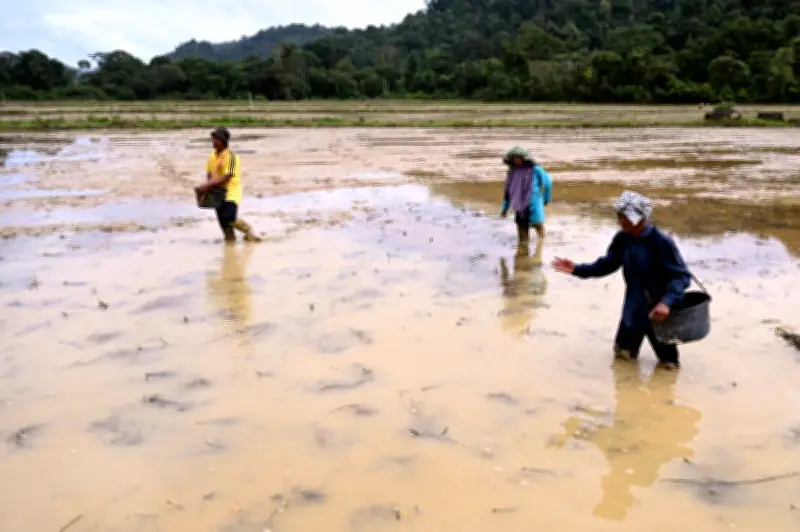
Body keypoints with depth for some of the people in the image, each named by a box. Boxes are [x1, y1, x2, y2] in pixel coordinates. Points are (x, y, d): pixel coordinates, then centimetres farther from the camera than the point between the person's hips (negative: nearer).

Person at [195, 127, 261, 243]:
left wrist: (209, 185, -23)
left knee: (229, 218, -21)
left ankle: (248, 230, 5)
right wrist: (207, 186, -4)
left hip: (231, 192, -7)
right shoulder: (212, 155, 9)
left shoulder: (230, 155, -14)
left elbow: (227, 177, -20)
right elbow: (209, 173, 16)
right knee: (223, 221, 6)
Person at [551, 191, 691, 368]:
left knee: (668, 361, 13)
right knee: (623, 351, 23)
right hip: (633, 308, 5)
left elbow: (682, 276, -23)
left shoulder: (661, 242, -25)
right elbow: (608, 264, 4)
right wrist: (577, 269, -6)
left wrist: (666, 302, -37)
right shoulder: (622, 238, -9)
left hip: (658, 310, -5)